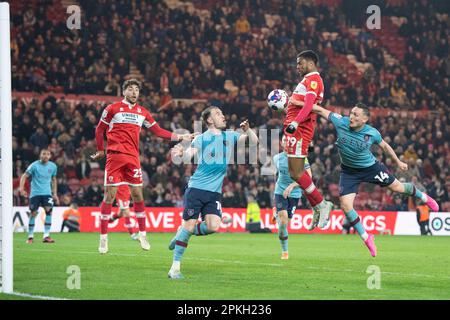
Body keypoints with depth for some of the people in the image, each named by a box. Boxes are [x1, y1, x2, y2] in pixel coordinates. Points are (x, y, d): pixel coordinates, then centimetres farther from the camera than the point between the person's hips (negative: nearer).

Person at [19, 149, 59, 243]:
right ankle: (30, 236, 11)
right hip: (35, 193, -2)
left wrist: (55, 194, 14)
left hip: (47, 193, 2)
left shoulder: (53, 166, 5)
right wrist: (21, 188, -21)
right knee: (33, 213, -3)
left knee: (49, 210, -17)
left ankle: (46, 236, -15)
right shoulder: (34, 165, -6)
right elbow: (24, 176, -7)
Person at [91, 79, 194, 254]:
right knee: (109, 195, -5)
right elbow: (99, 129, 10)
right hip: (114, 156, -4)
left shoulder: (142, 112, 13)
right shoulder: (112, 109, 2)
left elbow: (158, 131, 16)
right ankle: (103, 238, -1)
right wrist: (100, 150, 11)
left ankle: (142, 234, 13)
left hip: (133, 157, 4)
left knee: (137, 194, 2)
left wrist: (179, 137, 9)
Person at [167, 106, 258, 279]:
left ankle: (183, 233, 13)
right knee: (189, 225, -9)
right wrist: (182, 152, -39)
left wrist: (247, 130, -8)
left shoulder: (230, 136, 14)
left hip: (215, 192, 4)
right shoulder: (201, 138, 0)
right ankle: (175, 267, -1)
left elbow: (254, 141, 14)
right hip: (196, 188, -4)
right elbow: (190, 153, -15)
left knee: (213, 226, -15)